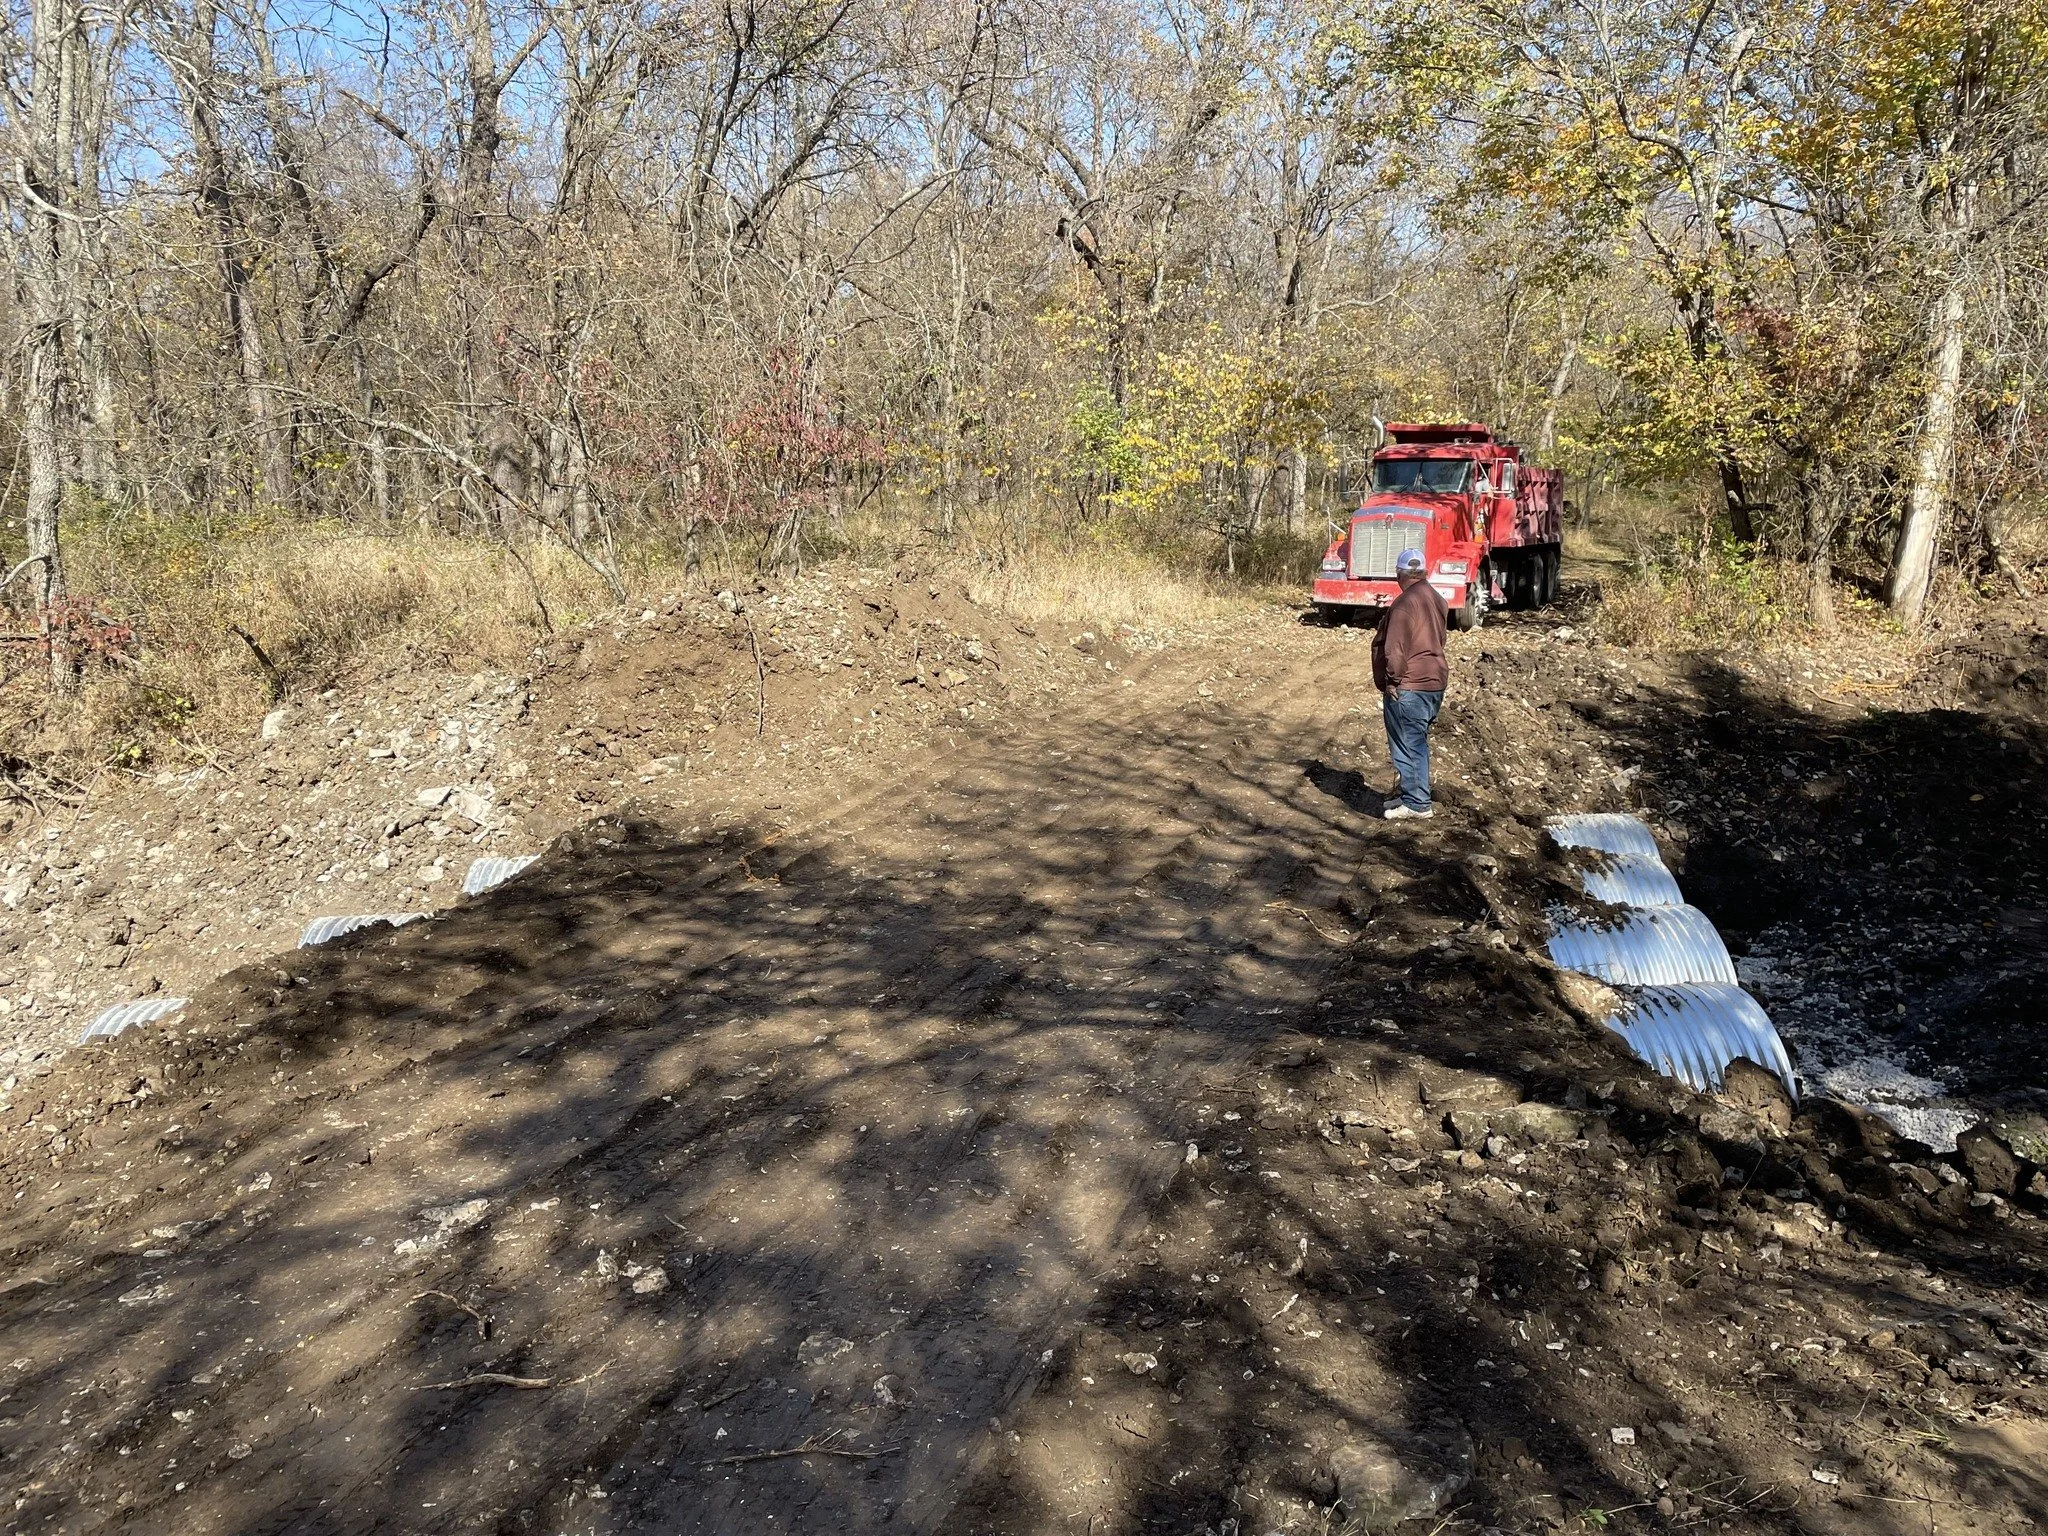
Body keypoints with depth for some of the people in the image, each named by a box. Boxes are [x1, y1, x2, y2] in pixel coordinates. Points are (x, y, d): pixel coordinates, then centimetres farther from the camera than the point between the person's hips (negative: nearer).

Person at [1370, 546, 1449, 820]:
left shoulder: (1406, 603, -18)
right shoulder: (1437, 600, 11)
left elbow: (1395, 649, -23)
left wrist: (1392, 681, -12)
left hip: (1408, 687, -9)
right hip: (1435, 682, 9)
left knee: (1408, 745, -2)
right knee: (1416, 743, 18)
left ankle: (1416, 804, 2)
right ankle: (1409, 793, 28)